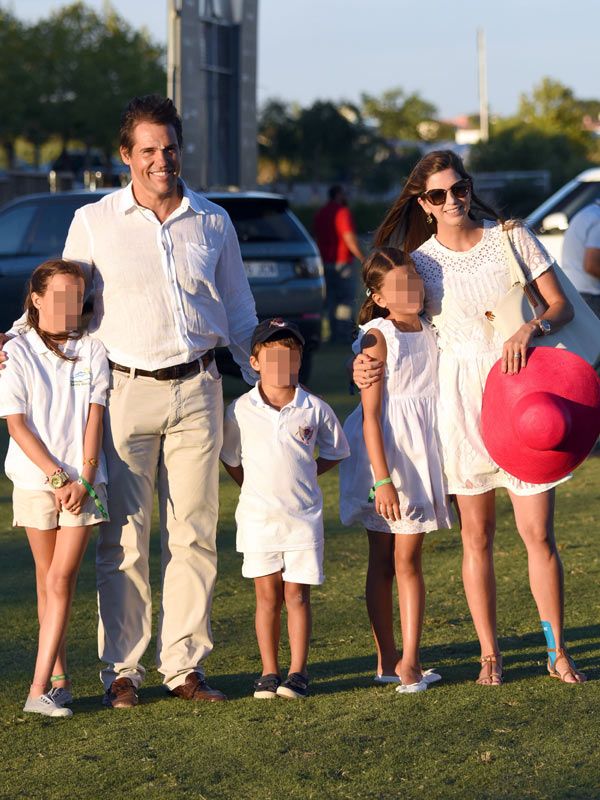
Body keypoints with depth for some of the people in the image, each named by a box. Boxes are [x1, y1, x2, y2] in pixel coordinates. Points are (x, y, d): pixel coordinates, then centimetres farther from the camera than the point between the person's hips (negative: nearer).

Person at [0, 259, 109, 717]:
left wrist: (83, 479, -11)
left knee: (62, 578, -8)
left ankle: (40, 688, -13)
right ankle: (61, 678, 17)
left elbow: (94, 419, 0)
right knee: (47, 579, 7)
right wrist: (57, 477, -13)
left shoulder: (92, 351, 5)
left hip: (83, 481, 0)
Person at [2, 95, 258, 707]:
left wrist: (265, 381, 13)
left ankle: (184, 666, 12)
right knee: (124, 540, -2)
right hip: (125, 391, -2)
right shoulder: (93, 222, 4)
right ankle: (121, 672, 6)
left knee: (193, 535, 4)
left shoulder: (212, 222, 10)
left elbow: (238, 312, 17)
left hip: (196, 390, 2)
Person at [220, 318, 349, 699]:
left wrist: (304, 476, 4)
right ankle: (269, 673, 10)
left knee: (297, 595, 1)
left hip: (304, 516, 0)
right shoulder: (241, 410, -1)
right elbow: (231, 460, 11)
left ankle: (298, 672, 5)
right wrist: (259, 488, 4)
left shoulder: (315, 409, -1)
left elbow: (334, 453, 12)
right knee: (268, 596, 5)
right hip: (258, 519, 0)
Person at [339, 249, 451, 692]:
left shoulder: (432, 331, 6)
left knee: (408, 559, 2)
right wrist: (382, 479, -20)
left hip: (422, 452, 4)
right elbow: (371, 415, -14)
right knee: (381, 561, 5)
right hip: (384, 453, -4)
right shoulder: (378, 337, -10)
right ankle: (386, 659, 11)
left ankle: (409, 660, 2)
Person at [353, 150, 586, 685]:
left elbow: (562, 305, 3)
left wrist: (531, 329, -18)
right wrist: (368, 366, -15)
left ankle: (558, 653, 9)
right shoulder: (420, 262, 3)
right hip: (463, 399, 1)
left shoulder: (512, 239, 2)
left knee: (538, 533, -2)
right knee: (477, 536, 6)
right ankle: (490, 655, 16)